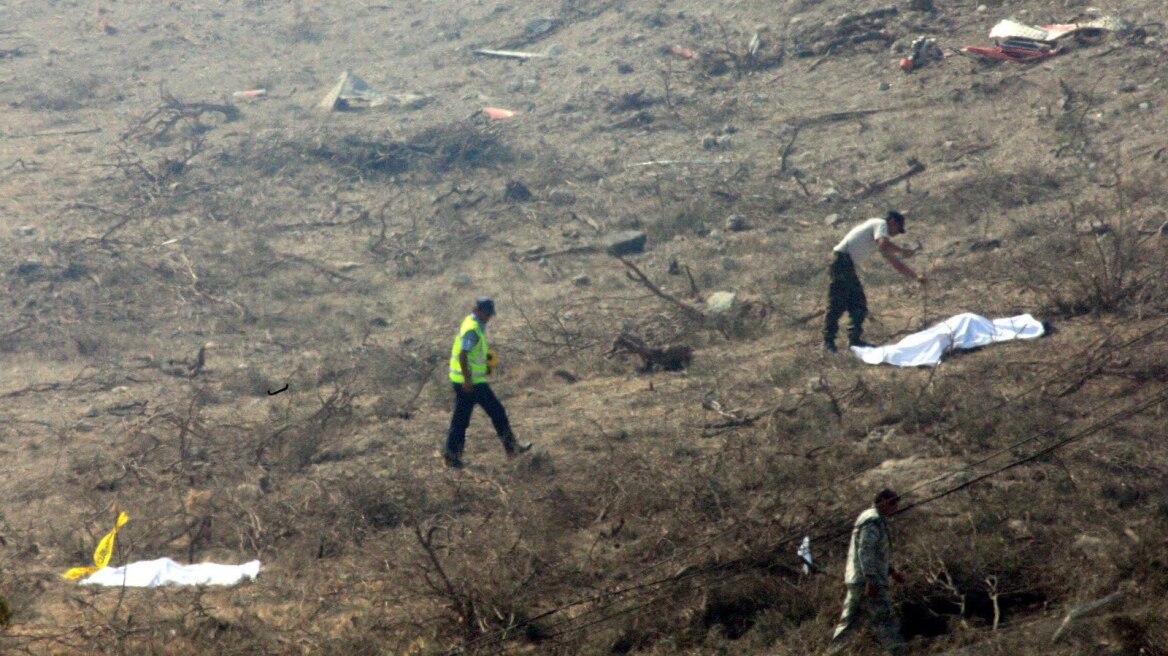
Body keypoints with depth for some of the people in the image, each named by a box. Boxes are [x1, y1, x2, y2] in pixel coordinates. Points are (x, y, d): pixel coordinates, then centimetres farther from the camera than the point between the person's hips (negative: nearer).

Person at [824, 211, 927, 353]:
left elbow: (895, 263, 28)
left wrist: (916, 277, 25)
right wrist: (903, 251, -10)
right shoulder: (880, 224, -2)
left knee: (858, 304, 11)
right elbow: (884, 245, -23)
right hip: (842, 260, -10)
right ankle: (828, 340, -7)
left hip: (848, 266, 10)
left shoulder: (882, 236, 24)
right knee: (837, 304, -9)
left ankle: (855, 339, 16)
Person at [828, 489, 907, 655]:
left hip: (855, 581, 10)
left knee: (848, 622, 11)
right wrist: (871, 580, -26)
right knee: (887, 622, -9)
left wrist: (891, 571, 26)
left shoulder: (869, 519, 21)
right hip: (869, 582, -10)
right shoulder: (873, 520, -12)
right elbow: (865, 550, -21)